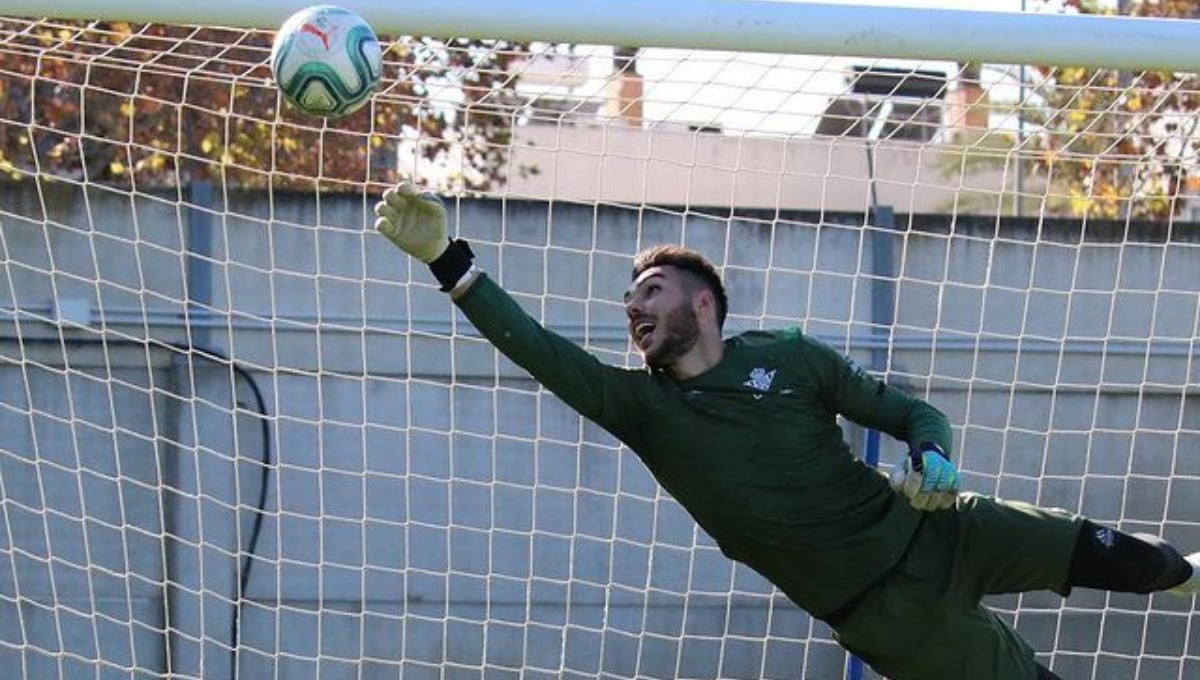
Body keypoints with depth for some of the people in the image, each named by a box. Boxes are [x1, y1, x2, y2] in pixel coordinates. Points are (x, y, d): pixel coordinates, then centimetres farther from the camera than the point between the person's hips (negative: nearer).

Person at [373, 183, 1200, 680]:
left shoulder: (788, 356, -4)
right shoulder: (641, 405, -5)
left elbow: (916, 413, 0)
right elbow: (535, 346, -17)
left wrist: (936, 461, -23)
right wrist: (447, 258, -26)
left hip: (931, 531, 1)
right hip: (882, 607, -1)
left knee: (1105, 554, 12)